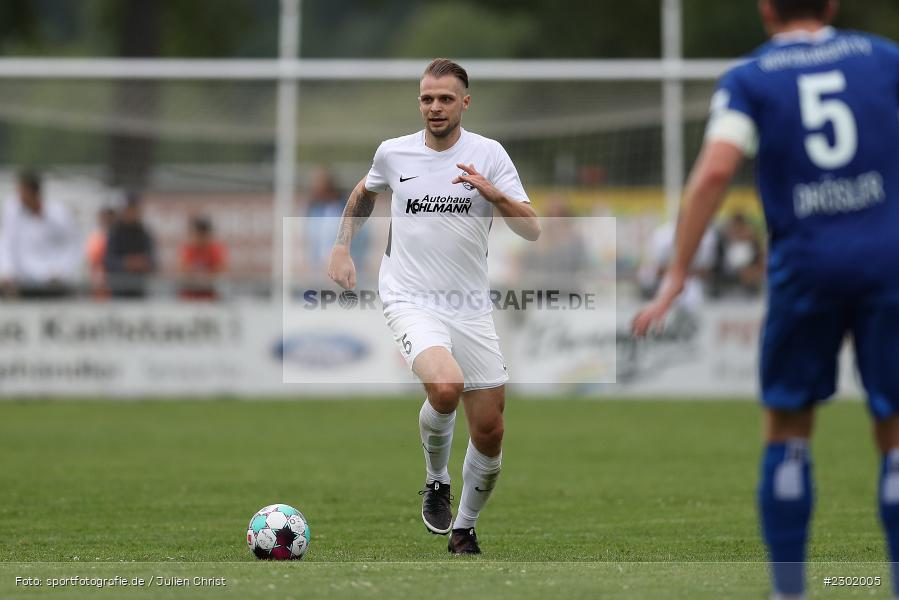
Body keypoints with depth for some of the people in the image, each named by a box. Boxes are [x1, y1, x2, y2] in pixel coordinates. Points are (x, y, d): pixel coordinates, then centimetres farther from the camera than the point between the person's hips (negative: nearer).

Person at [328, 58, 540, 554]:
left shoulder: (488, 155, -1)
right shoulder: (393, 153, 3)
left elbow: (532, 231, -8)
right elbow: (364, 193, 27)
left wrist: (492, 193, -24)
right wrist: (341, 248, 18)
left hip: (471, 308, 2)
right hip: (411, 302, -2)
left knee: (489, 433, 2)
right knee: (446, 386, -31)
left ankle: (464, 529, 25)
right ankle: (435, 482, -4)